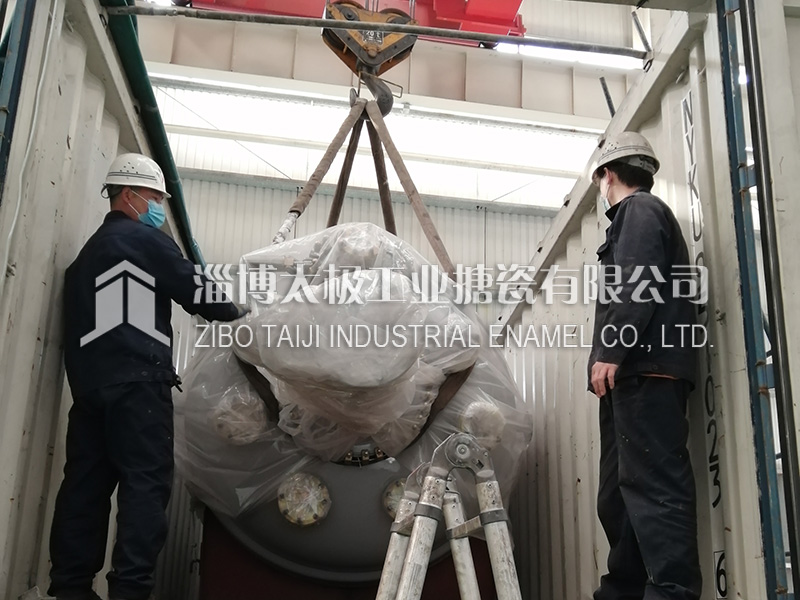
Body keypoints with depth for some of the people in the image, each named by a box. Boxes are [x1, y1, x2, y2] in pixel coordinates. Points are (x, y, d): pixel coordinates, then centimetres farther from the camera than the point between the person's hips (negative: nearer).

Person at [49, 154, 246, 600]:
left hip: (89, 380, 8)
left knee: (86, 482, 7)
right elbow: (198, 291, -1)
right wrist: (236, 311, 15)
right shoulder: (147, 239, 0)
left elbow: (76, 319, 23)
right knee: (146, 483, -8)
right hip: (137, 380, -8)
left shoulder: (88, 252, 25)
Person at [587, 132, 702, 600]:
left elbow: (638, 285, -15)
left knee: (653, 483, -16)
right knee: (621, 490, 9)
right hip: (639, 374, 10)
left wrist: (610, 352, -19)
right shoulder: (645, 213, 32)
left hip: (644, 369, -10)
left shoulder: (638, 210, 2)